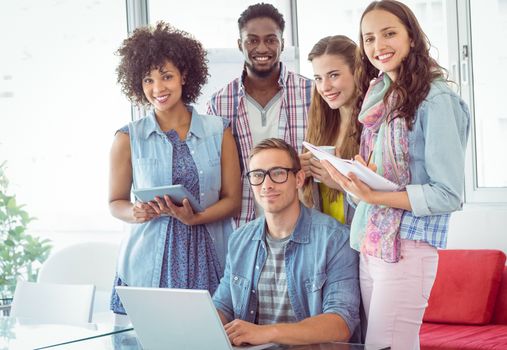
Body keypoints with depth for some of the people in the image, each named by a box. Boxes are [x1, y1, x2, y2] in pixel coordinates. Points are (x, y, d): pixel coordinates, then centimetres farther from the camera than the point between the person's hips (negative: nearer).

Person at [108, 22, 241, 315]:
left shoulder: (218, 132, 7)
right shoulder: (129, 138, 4)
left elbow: (233, 200, 6)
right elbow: (116, 203, 10)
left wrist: (195, 218, -11)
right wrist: (136, 213, -11)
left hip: (208, 261, 1)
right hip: (151, 265, -1)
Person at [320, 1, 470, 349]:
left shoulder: (435, 99, -10)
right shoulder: (379, 97, 13)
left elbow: (449, 195, -13)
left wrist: (375, 196, -19)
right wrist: (354, 180, -4)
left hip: (407, 250, -7)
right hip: (369, 243, 7)